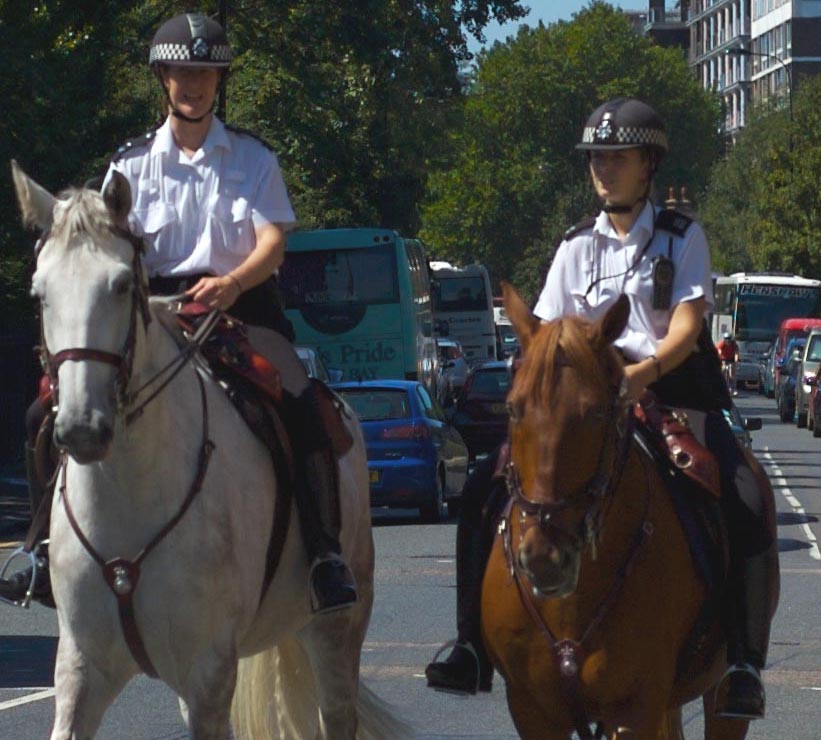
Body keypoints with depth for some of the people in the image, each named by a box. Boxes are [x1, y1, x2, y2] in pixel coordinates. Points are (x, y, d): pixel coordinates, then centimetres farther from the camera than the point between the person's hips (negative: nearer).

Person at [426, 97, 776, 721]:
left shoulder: (682, 237, 4)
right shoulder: (578, 247, 13)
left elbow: (687, 325, -9)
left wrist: (644, 372, -28)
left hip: (673, 391, -3)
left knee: (747, 505, -28)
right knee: (486, 491, -15)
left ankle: (744, 663, -28)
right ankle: (473, 642, -12)